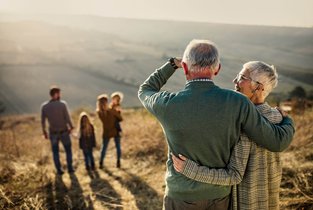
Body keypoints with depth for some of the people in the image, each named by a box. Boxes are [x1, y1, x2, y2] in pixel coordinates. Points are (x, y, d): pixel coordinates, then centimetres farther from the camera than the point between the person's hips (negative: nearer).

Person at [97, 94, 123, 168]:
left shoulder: (99, 112, -14)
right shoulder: (112, 111, -23)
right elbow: (120, 119, -8)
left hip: (106, 133, 3)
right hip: (115, 132, -2)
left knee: (104, 147, 17)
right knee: (118, 147, 14)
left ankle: (101, 163, 19)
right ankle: (118, 162, 16)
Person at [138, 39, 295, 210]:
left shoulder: (167, 105, -22)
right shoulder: (237, 103, -20)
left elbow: (145, 92, 3)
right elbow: (277, 141, -11)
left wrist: (173, 64, 8)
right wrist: (288, 122, 13)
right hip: (218, 196, 2)